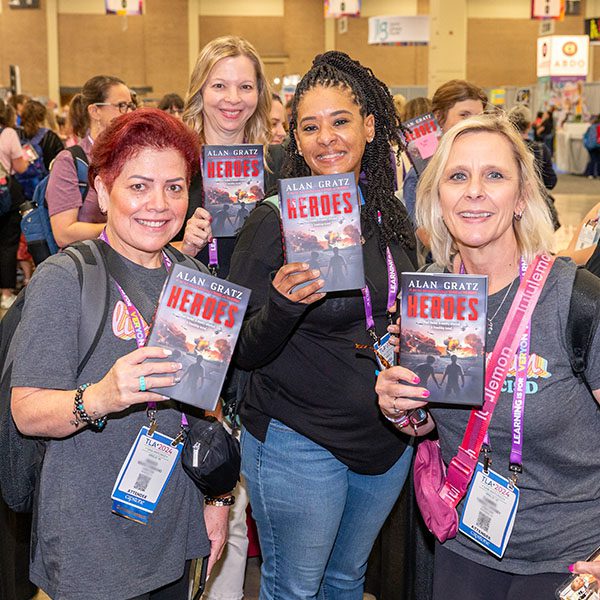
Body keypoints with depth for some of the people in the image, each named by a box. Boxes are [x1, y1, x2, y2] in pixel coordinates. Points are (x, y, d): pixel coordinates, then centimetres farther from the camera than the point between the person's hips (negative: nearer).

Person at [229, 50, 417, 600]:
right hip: (299, 442, -5)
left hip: (388, 438, 5)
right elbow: (244, 353, -13)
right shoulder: (274, 221, -14)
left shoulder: (391, 216, 2)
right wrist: (282, 305, -32)